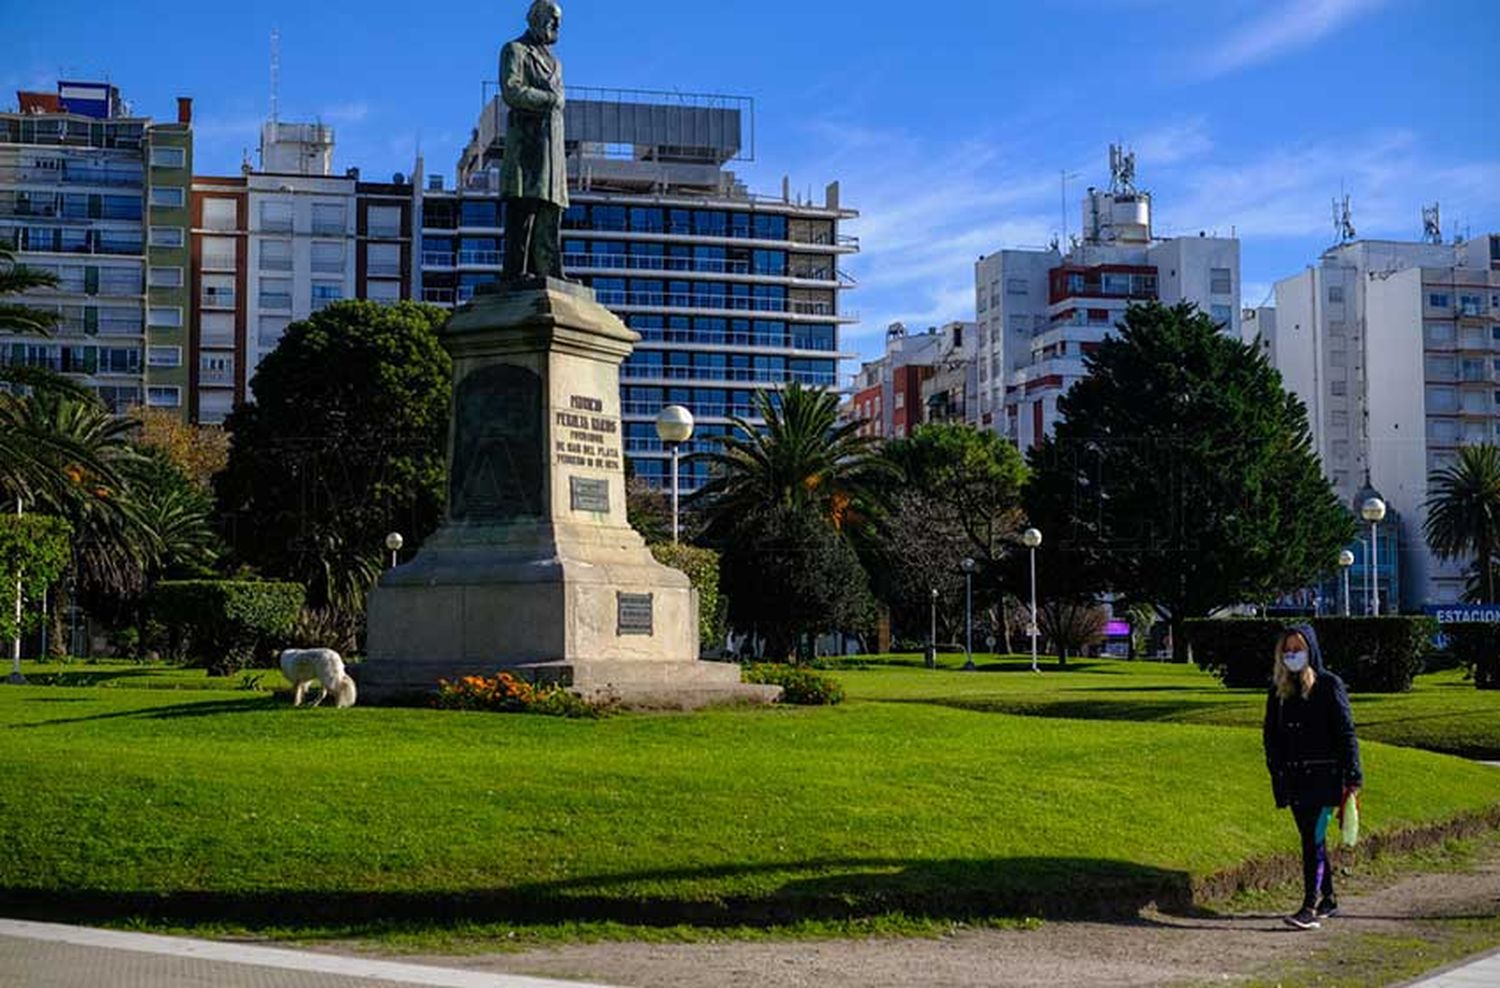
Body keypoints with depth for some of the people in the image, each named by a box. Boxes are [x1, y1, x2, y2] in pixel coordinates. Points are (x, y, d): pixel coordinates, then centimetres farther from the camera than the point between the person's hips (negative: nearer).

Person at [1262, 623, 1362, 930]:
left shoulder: (1329, 686, -4)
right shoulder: (1279, 689, 11)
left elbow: (1345, 732, -5)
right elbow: (1272, 734, 16)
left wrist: (1352, 776, -9)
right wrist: (1276, 773, 11)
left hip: (1323, 775, -6)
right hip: (1293, 776, 6)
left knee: (1314, 838, -12)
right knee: (1311, 839, 12)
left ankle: (1310, 906, -15)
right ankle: (1328, 901, 23)